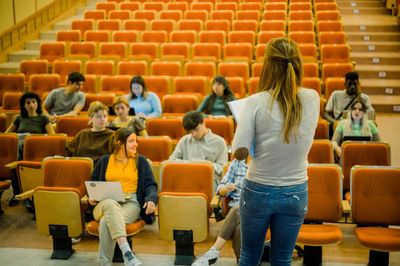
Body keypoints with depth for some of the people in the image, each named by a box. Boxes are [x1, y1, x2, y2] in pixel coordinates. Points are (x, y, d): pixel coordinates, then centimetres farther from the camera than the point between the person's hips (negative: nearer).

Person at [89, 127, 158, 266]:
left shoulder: (141, 161, 15)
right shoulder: (105, 160, 18)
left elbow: (150, 185, 7)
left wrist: (151, 199, -15)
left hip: (131, 203, -1)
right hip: (106, 203, 1)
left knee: (106, 222, -36)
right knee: (111, 204, -41)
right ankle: (126, 252, -54)